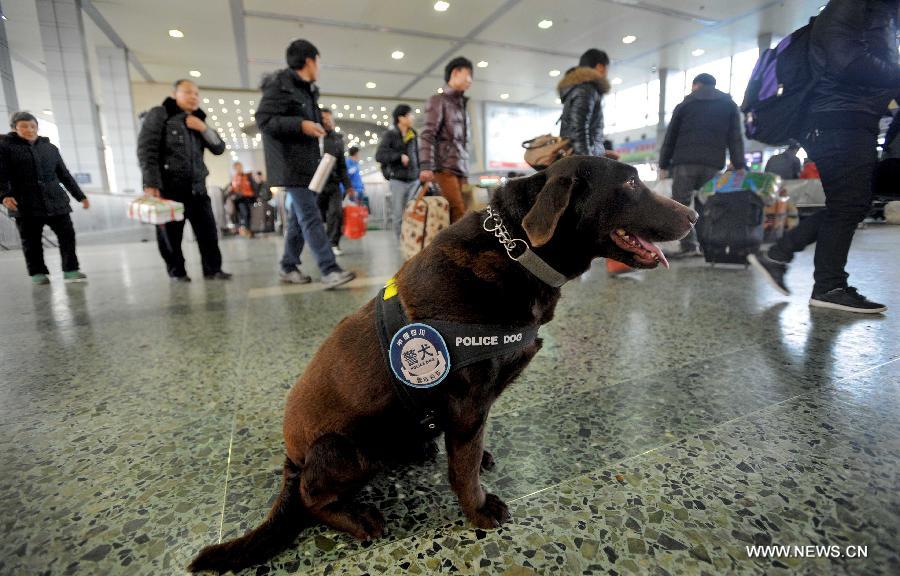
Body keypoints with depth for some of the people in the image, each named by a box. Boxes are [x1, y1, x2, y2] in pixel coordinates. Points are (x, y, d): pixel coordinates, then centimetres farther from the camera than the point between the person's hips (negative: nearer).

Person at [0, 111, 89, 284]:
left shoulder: (50, 148, 16)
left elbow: (64, 175, 19)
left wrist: (80, 196, 15)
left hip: (56, 201, 3)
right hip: (26, 204, -2)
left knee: (67, 235, -3)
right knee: (31, 241, 3)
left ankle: (70, 270, 3)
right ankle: (38, 273, 13)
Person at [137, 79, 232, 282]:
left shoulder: (197, 122, 19)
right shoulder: (159, 115, 2)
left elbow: (219, 148, 13)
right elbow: (146, 150, -8)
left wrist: (204, 128, -3)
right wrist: (151, 184, -17)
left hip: (196, 187, 5)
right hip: (168, 186, -4)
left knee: (208, 230, 1)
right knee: (170, 233, 1)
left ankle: (212, 268, 9)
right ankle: (176, 271, 13)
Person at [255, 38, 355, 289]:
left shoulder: (307, 90, 20)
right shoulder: (280, 84, -7)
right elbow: (263, 120, -15)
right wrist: (301, 125, -21)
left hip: (308, 162, 9)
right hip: (291, 163, -9)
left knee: (301, 216, 11)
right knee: (311, 217, -16)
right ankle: (329, 270, -21)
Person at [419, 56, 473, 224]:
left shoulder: (462, 105, 27)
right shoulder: (438, 100, 5)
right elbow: (427, 135, -7)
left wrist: (466, 169, 20)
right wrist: (426, 166, -21)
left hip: (461, 169, 6)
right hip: (445, 167, -6)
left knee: (454, 215, -3)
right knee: (459, 214, -17)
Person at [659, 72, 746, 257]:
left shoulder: (684, 105, 16)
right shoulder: (729, 104, 20)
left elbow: (670, 137, 11)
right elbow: (735, 138, 10)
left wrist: (663, 164, 14)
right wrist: (739, 165, 7)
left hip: (684, 162, -2)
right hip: (713, 164, 2)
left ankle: (689, 245, -13)